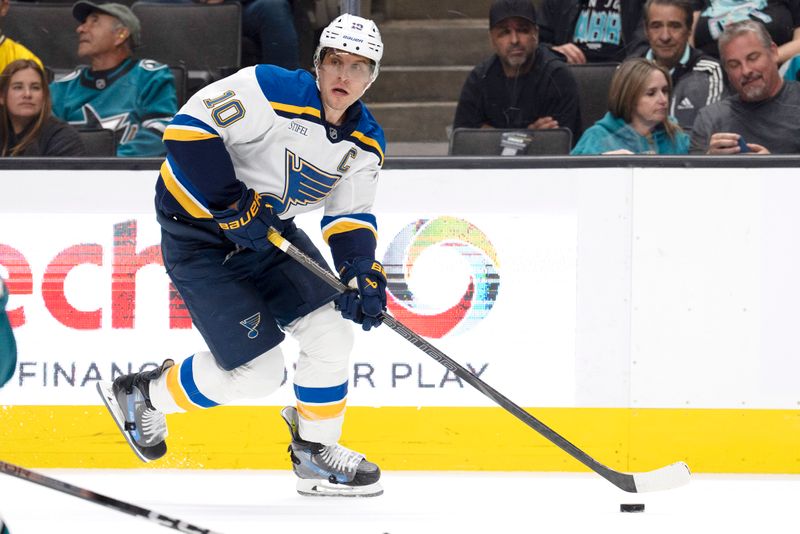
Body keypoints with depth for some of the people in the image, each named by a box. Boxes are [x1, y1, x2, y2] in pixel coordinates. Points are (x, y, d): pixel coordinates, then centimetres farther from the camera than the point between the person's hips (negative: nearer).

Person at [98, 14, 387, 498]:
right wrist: (232, 208, -28)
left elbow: (350, 217, 2)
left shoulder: (367, 143, -2)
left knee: (331, 332, -3)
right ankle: (144, 395, 14)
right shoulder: (275, 91, -25)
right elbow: (189, 130, -28)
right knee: (258, 372, -10)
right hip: (198, 227, -8)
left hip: (269, 228, 8)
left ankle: (316, 455, 16)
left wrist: (363, 273, -18)